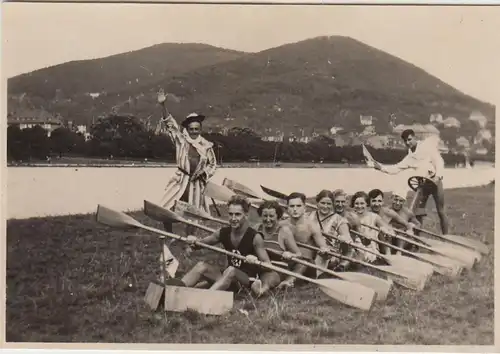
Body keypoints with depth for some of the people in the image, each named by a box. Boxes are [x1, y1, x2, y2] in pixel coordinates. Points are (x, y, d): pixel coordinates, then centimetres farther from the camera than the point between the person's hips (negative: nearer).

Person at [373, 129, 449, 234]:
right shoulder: (410, 157, 13)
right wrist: (381, 167, -7)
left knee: (441, 212, -1)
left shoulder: (427, 145, -1)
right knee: (418, 214, 1)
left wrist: (438, 175, -23)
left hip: (435, 181, -5)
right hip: (422, 184, 5)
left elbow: (439, 161, -7)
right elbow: (397, 168, 7)